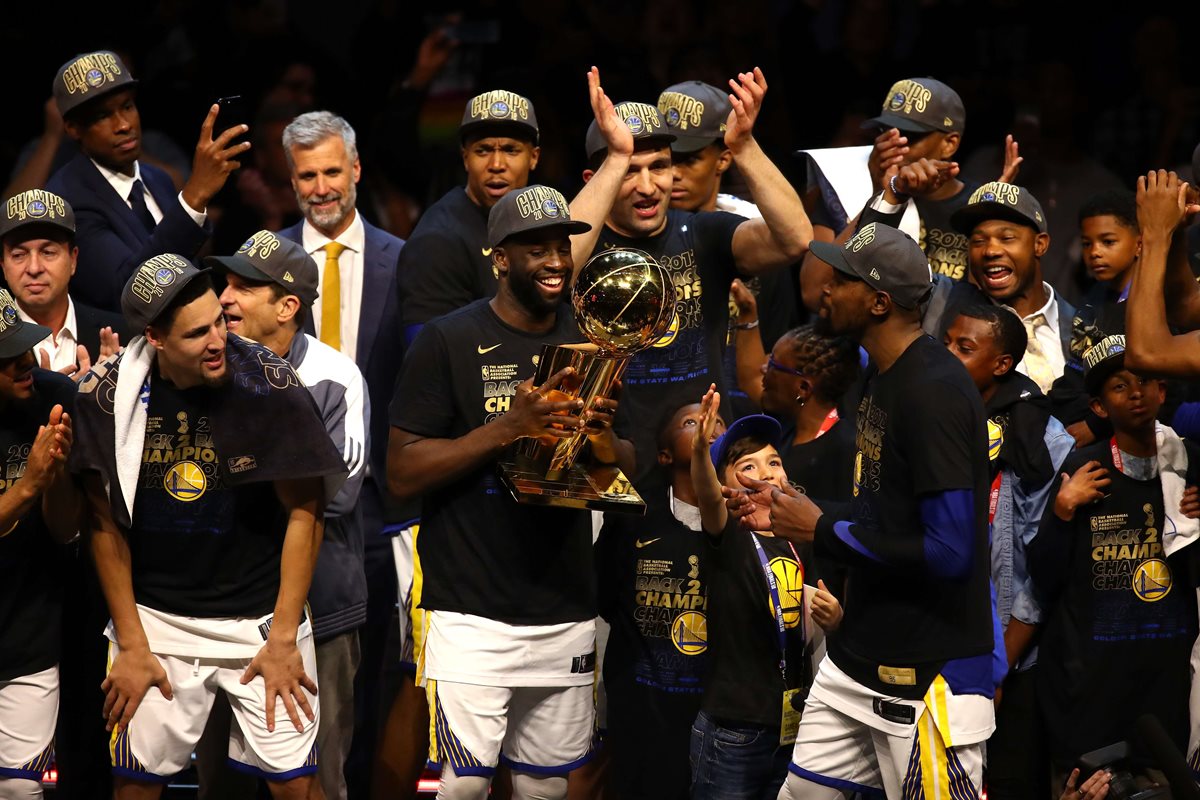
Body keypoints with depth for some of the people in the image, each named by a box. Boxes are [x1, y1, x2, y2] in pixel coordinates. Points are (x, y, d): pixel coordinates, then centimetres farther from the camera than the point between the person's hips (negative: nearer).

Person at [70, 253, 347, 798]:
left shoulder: (269, 383, -14)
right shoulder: (107, 394, -10)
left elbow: (303, 513, -6)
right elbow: (105, 524, 0)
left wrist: (283, 640, -7)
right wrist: (132, 645, -1)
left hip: (261, 616, -1)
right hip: (156, 617, 1)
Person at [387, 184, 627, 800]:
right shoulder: (447, 343, -4)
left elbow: (625, 471, 19)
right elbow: (402, 473, -9)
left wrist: (604, 443, -6)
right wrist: (508, 428, -19)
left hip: (567, 615, 5)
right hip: (472, 613, -5)